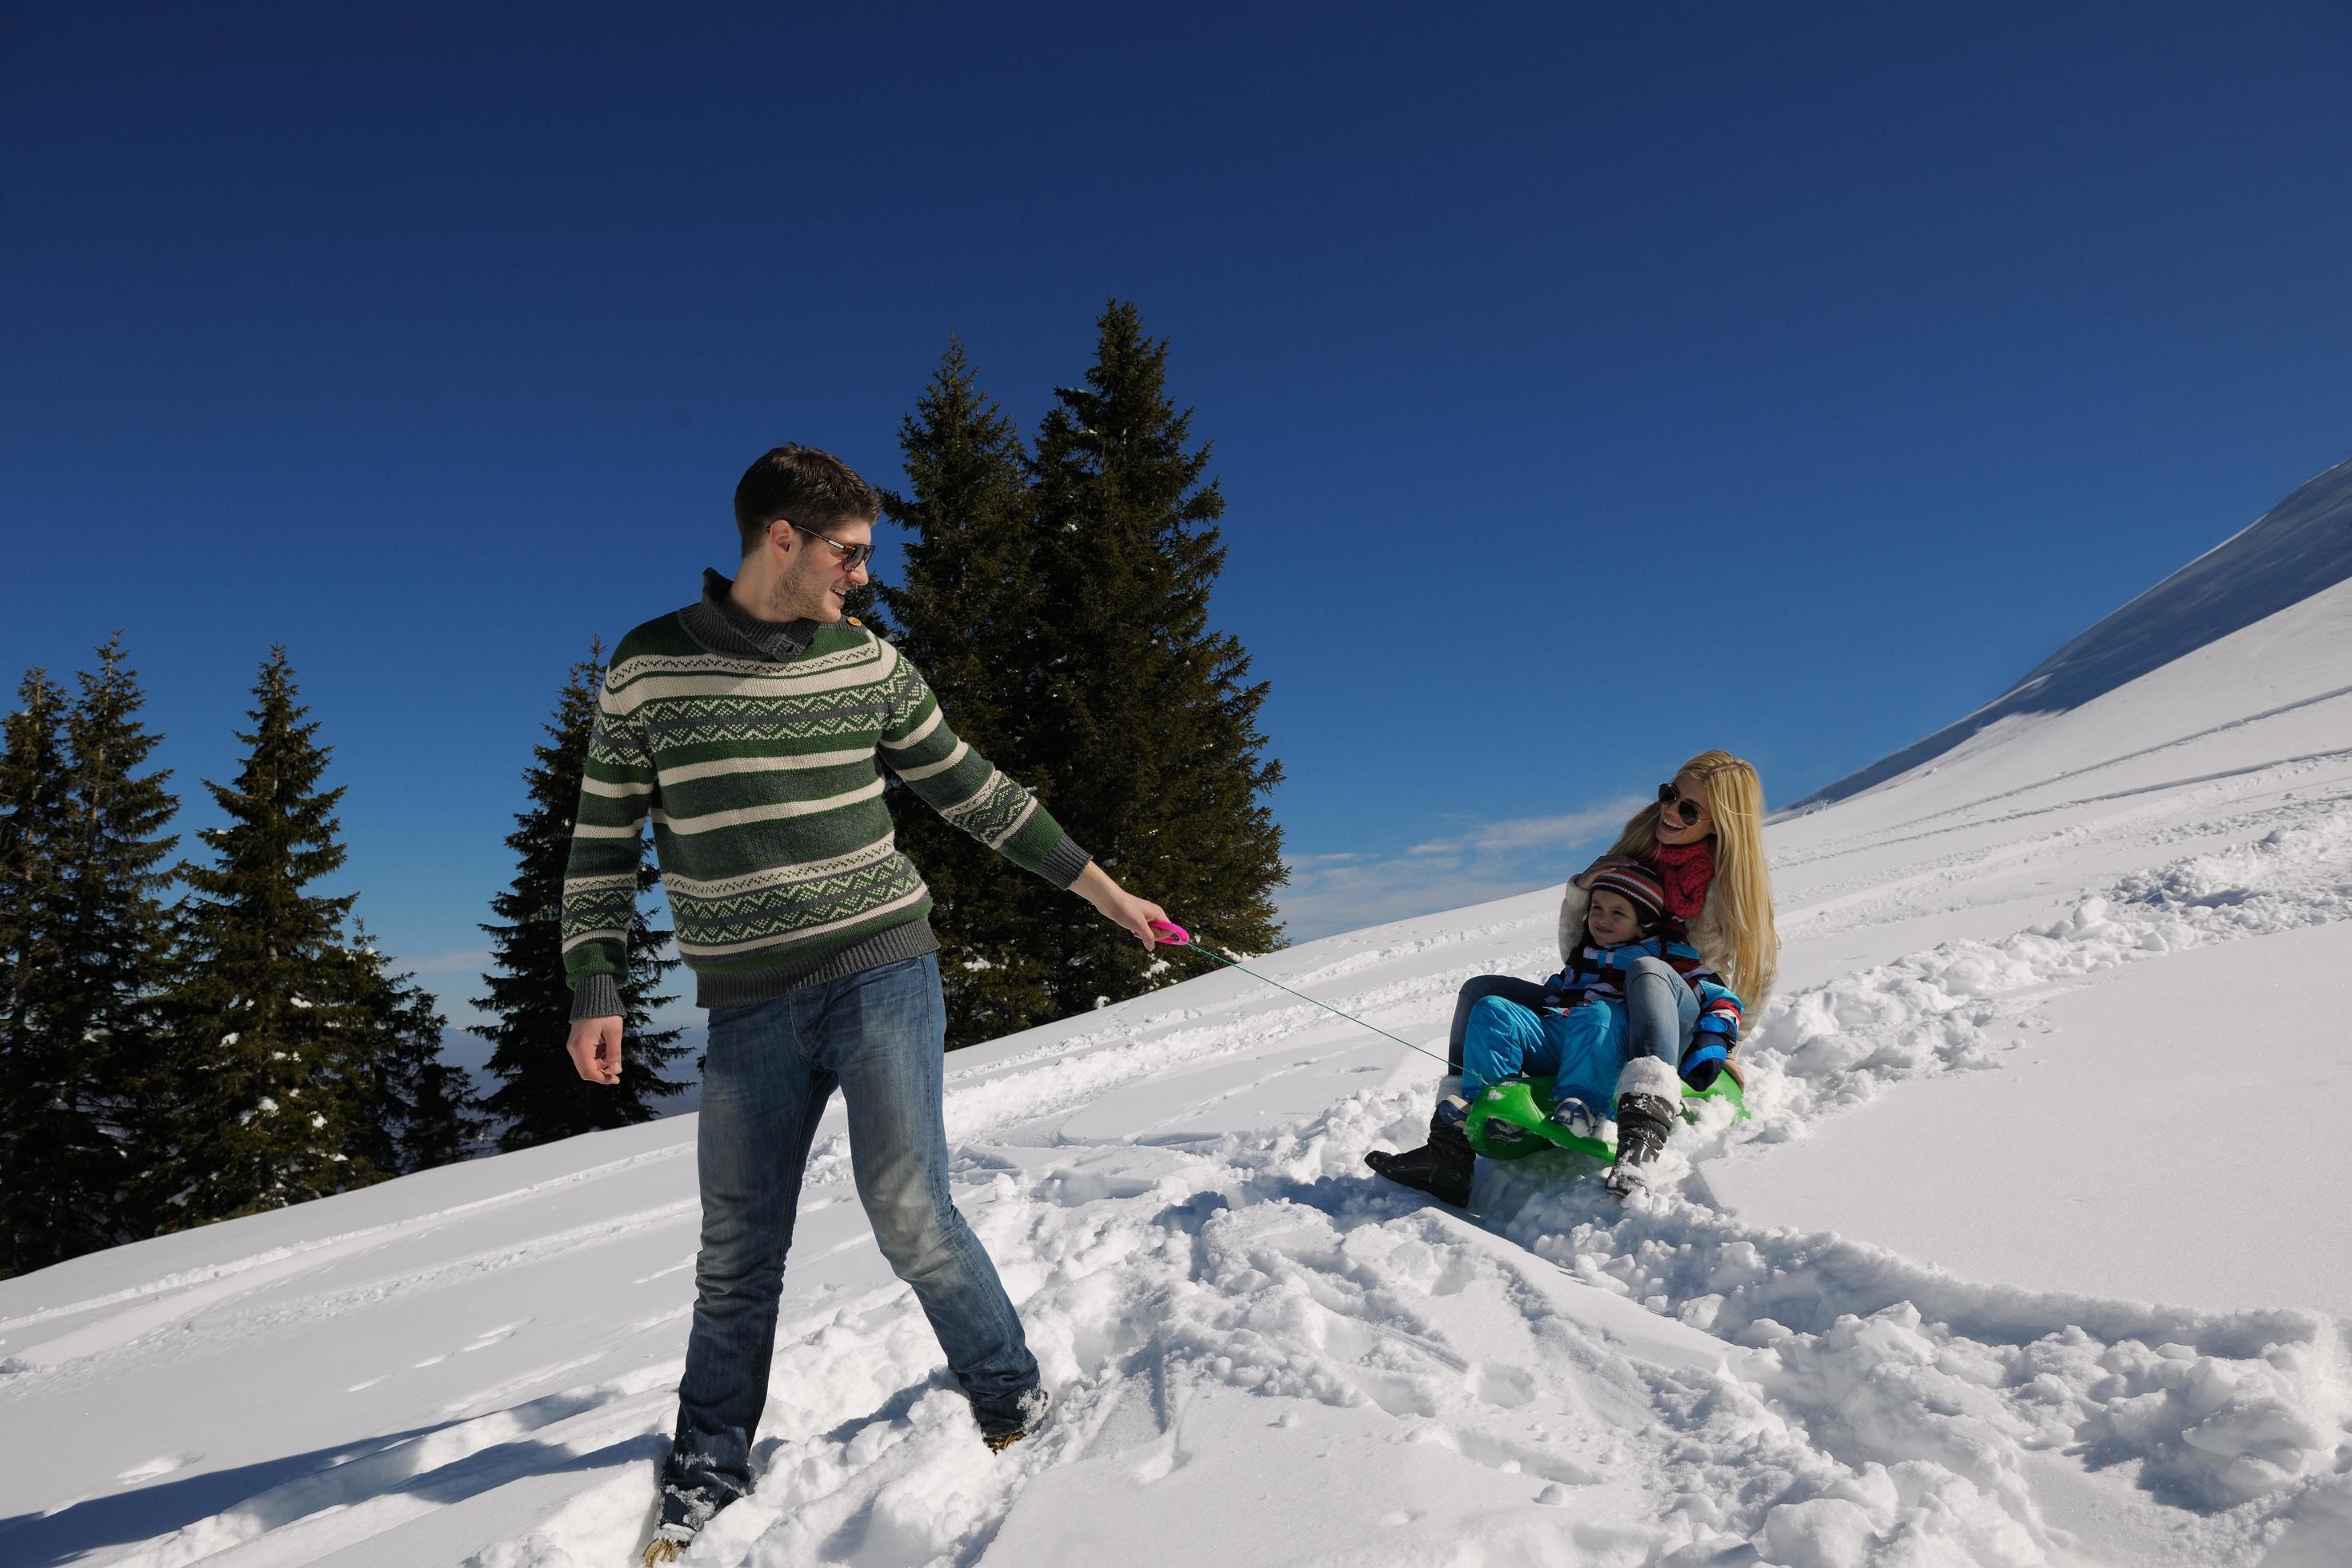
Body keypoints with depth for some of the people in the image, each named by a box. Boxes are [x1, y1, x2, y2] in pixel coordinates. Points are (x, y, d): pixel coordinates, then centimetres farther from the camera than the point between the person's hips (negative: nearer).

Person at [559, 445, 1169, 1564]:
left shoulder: (868, 662, 3)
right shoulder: (648, 666, 0)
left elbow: (972, 790, 9)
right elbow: (604, 835, 6)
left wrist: (1104, 891, 10)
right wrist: (596, 993, 0)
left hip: (881, 967, 0)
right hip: (746, 1008, 1)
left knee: (907, 1207, -7)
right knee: (737, 1253, 9)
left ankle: (1011, 1399, 17)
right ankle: (707, 1470, 31)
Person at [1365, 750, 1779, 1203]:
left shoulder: (1733, 880, -3)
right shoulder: (1637, 848, 9)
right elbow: (1574, 955, 12)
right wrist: (1583, 886, -3)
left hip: (1678, 1032, -5)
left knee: (1648, 969, -37)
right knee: (1481, 991, -8)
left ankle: (1639, 1147, -55)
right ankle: (1448, 1152, -20)